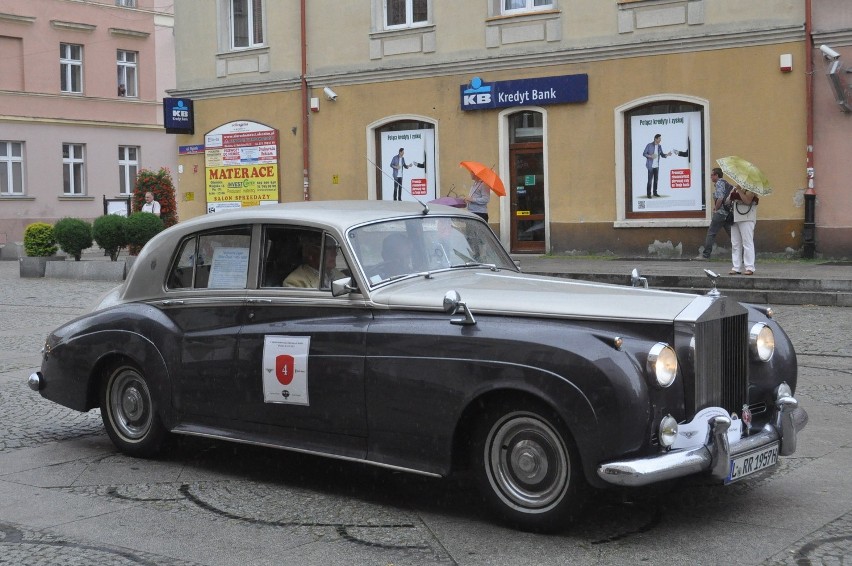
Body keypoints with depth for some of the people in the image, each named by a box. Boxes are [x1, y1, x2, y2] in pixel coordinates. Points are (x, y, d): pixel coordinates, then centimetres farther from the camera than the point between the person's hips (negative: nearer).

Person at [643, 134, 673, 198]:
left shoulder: (659, 146, 8)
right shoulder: (649, 145, -7)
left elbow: (662, 155, 12)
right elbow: (644, 153, -4)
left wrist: (667, 154, -7)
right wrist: (650, 156, -20)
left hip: (657, 166, 5)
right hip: (650, 166, -5)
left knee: (656, 179, 8)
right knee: (650, 180, -6)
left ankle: (655, 192, 18)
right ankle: (648, 194, -1)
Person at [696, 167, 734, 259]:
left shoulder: (719, 183, -9)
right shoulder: (727, 184, 18)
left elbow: (720, 198, -20)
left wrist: (716, 209, -8)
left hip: (720, 213, -8)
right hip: (729, 213, 8)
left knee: (711, 233, -2)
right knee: (732, 234, 8)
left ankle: (705, 254, 0)